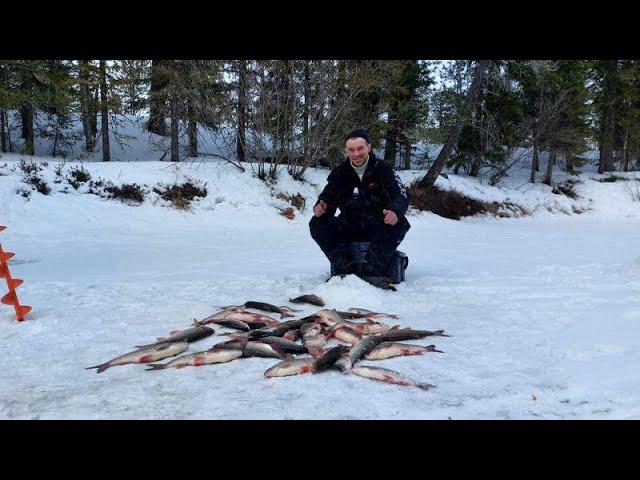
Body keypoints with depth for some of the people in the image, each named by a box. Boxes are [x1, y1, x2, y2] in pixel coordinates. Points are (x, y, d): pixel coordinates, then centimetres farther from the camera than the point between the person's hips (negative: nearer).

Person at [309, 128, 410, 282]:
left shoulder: (382, 168, -3)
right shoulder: (340, 172, 5)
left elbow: (401, 196, -11)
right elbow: (328, 198, 1)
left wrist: (395, 211, -36)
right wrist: (320, 208, -25)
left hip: (379, 226, -3)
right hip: (349, 227, 3)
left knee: (399, 223, -34)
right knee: (317, 224, -19)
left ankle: (372, 270, -34)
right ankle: (346, 268, -29)